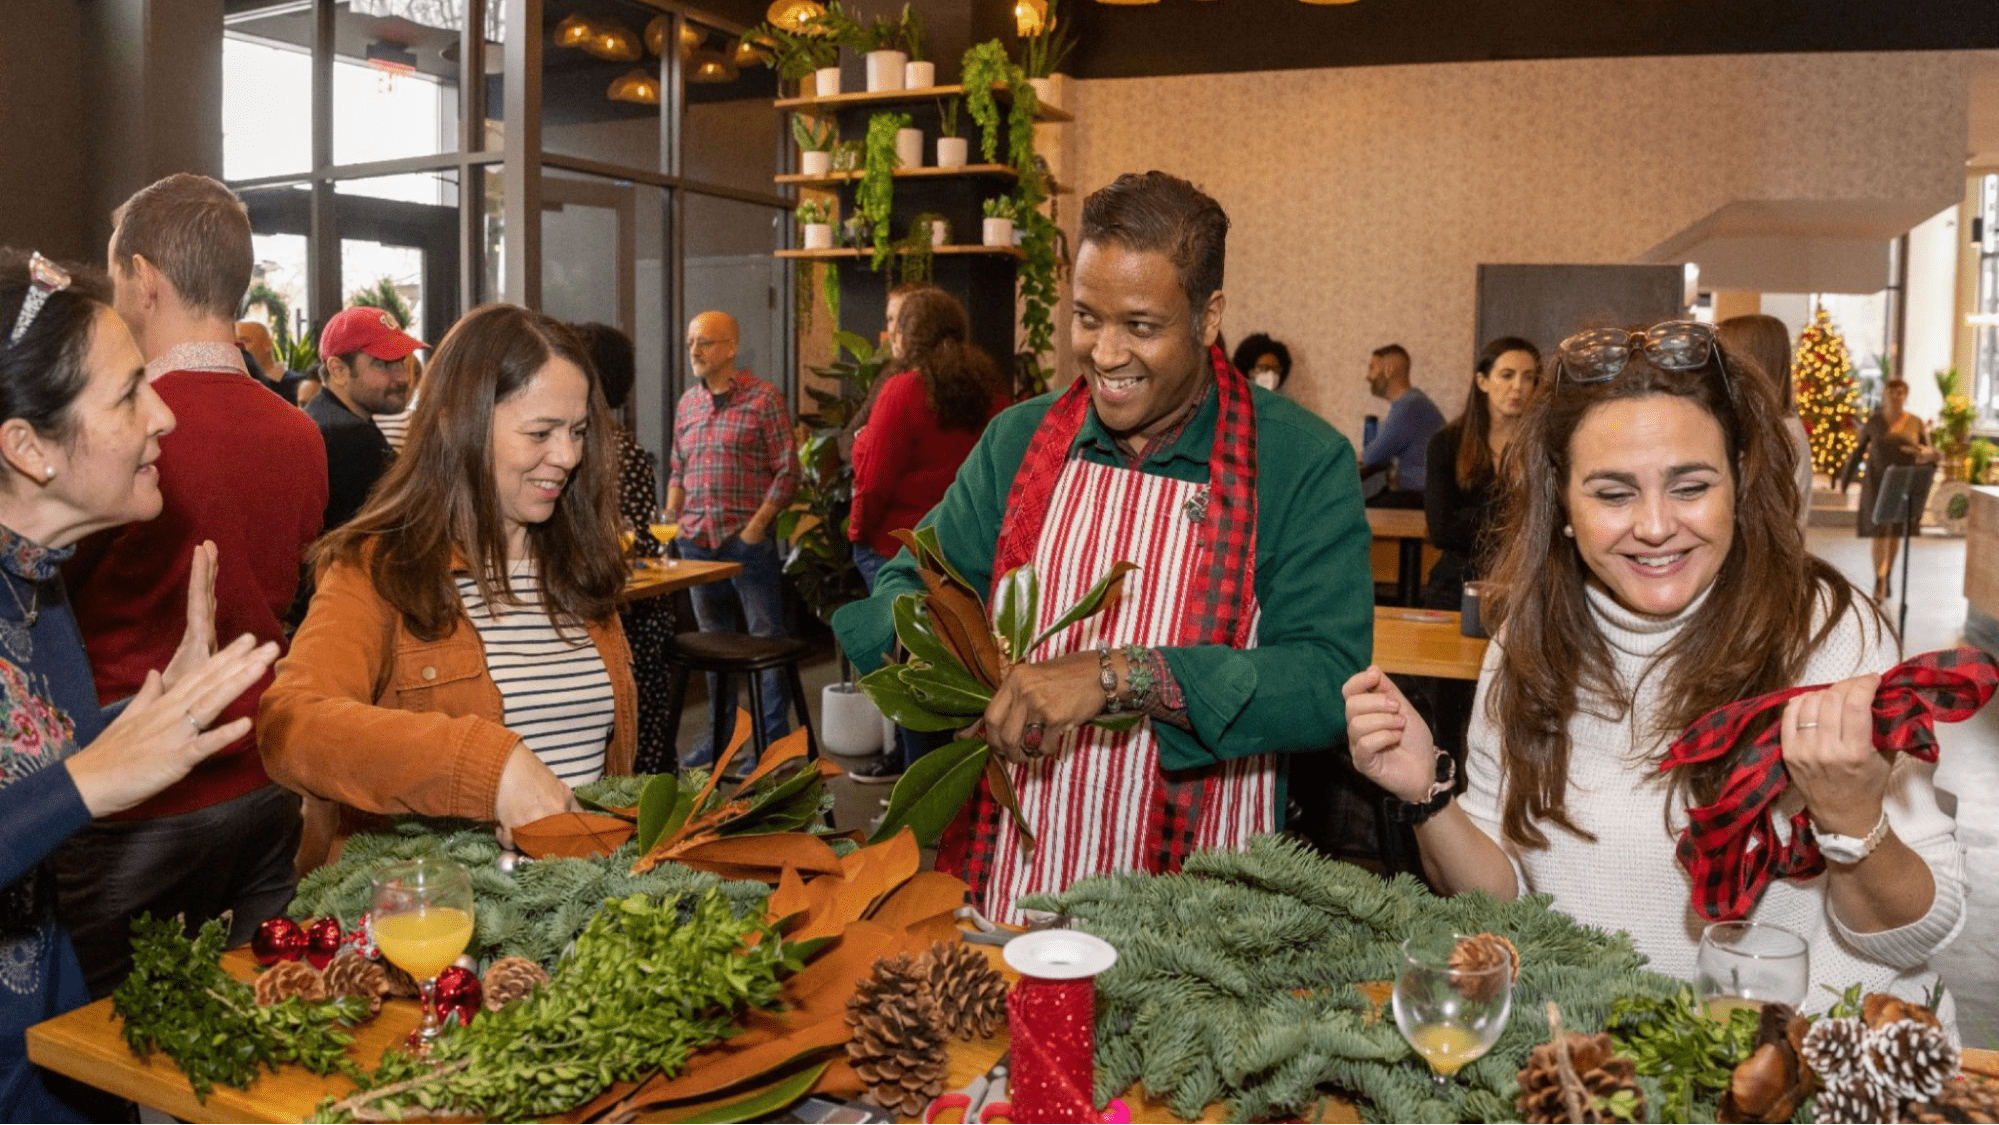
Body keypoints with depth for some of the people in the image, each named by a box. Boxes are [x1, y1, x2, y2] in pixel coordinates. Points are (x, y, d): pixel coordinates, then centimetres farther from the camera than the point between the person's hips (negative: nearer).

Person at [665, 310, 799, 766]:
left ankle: (773, 740, 8)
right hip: (697, 540, 6)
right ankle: (718, 736, 25)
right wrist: (670, 519, 6)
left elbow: (787, 471, -7)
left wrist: (757, 525, -13)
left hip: (747, 540, -6)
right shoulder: (687, 403, 13)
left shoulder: (763, 398, -5)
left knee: (766, 638, 0)